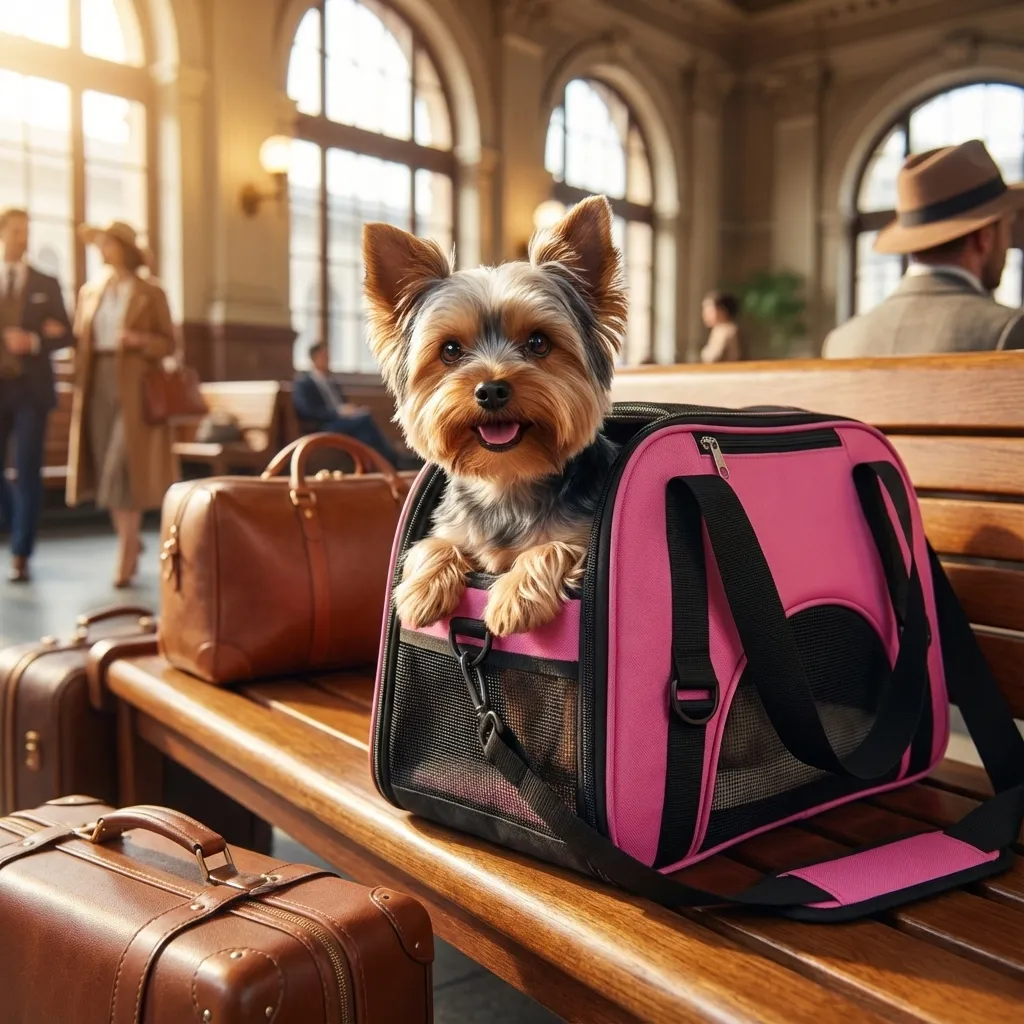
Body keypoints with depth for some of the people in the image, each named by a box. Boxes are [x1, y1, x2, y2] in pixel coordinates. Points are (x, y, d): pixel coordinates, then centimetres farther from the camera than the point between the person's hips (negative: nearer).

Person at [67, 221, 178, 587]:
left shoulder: (150, 292, 2)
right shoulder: (90, 290, 15)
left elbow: (169, 342, 1)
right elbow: (80, 338, 14)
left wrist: (140, 339, -17)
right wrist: (79, 385, 1)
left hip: (134, 386, -5)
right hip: (97, 382, 5)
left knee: (126, 467, -10)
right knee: (104, 467, 4)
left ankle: (125, 556, -5)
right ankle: (131, 541, 21)